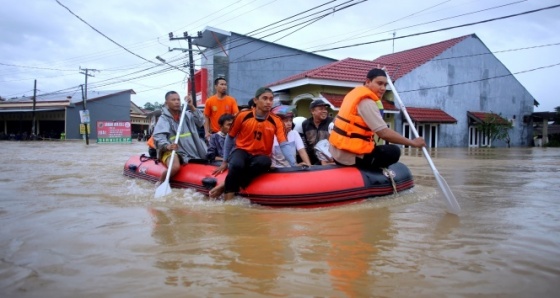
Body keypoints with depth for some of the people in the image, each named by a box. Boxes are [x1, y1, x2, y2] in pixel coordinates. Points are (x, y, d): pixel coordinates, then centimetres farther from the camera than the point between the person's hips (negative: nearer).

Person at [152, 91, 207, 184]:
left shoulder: (186, 114, 12)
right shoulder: (164, 119, -4)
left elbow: (201, 122, -1)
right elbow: (158, 137, -18)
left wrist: (192, 106, -10)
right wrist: (167, 146, -38)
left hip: (190, 150, 6)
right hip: (172, 151, -5)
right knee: (175, 167, -35)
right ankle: (161, 182, -6)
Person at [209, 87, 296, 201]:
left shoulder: (276, 121, -6)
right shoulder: (243, 116, -8)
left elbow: (284, 145, -13)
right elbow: (230, 138, 4)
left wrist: (294, 164, -28)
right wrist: (225, 162, 7)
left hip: (260, 156, 1)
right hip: (242, 151, -1)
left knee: (266, 162, -35)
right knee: (236, 165, -37)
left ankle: (226, 185, -24)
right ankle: (227, 200, -23)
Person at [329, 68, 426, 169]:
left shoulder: (357, 93, 11)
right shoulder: (367, 102, -18)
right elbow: (384, 133, -24)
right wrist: (412, 142, -15)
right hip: (349, 156, -10)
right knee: (394, 152, -5)